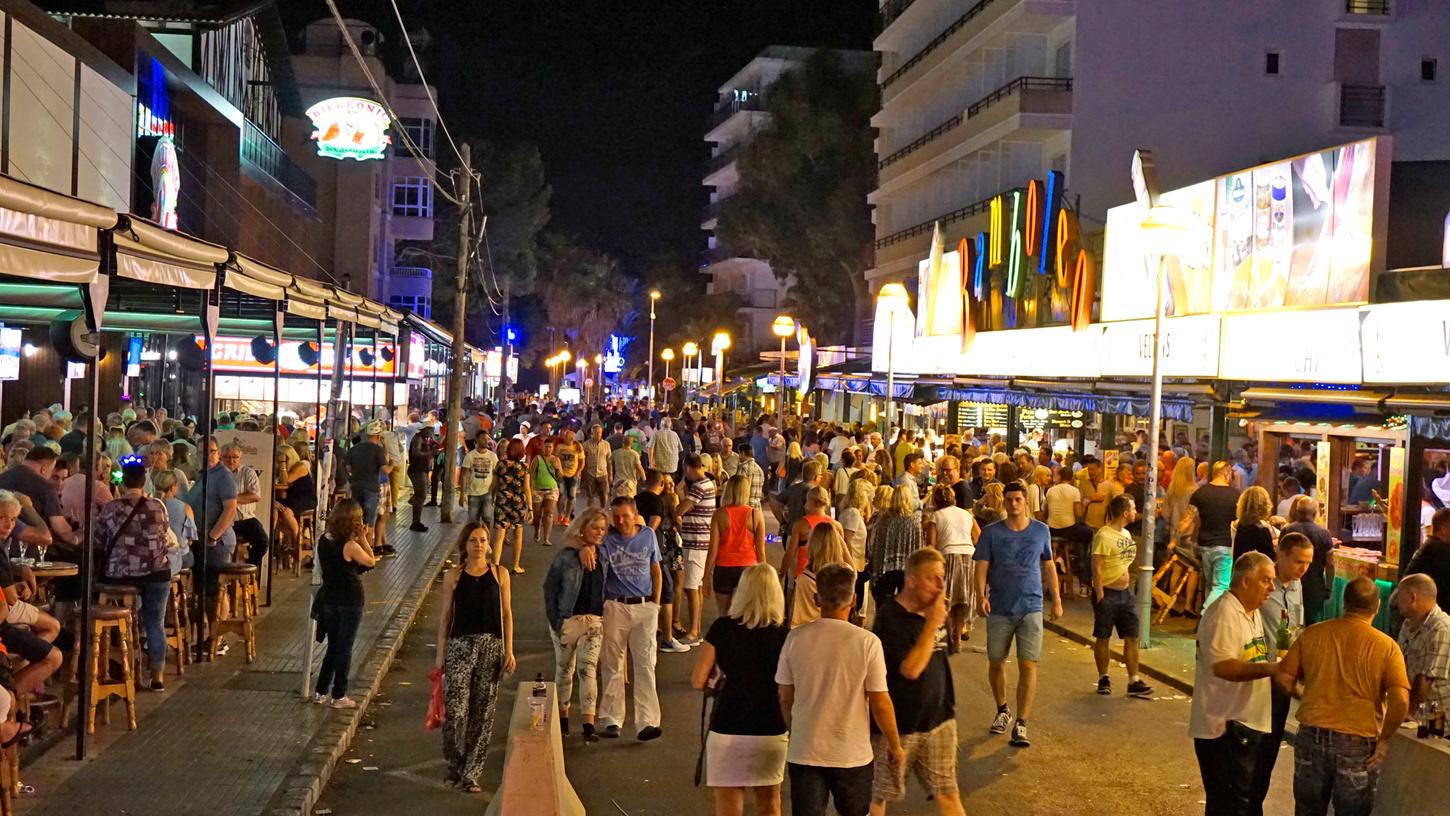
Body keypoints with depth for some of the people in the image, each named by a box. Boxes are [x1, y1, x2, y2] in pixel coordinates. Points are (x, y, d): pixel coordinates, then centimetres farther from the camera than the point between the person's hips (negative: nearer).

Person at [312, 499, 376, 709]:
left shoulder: (324, 540, 0)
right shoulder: (350, 546, -21)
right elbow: (371, 562, -7)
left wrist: (363, 540, 6)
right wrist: (364, 540, -2)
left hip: (329, 600, 6)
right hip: (349, 602, -6)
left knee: (333, 647, 19)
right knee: (344, 649, 5)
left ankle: (320, 692, 23)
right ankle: (339, 696, 12)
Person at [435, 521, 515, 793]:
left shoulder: (499, 573, 4)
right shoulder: (454, 576, 2)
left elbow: (506, 613, 5)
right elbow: (446, 616, 5)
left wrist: (509, 650, -1)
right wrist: (441, 653, 2)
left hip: (491, 646, 1)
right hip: (460, 645, -1)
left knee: (483, 712, 3)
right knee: (455, 709, -8)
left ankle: (471, 773, 12)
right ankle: (455, 764, 16)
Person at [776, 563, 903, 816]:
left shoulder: (795, 639, -7)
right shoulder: (867, 642, -14)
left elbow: (785, 699, 2)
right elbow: (880, 704, -10)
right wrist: (895, 746, 6)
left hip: (804, 752, 1)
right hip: (853, 754, -1)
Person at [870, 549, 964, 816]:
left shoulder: (933, 611, 4)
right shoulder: (890, 617, -19)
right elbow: (910, 668, -28)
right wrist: (932, 623, -26)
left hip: (938, 719, 6)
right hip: (898, 725, -6)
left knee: (948, 793, 10)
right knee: (879, 794, 10)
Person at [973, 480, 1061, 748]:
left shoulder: (1041, 531, 5)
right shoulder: (992, 533, -1)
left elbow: (1049, 567, 13)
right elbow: (982, 567, -5)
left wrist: (1057, 600, 10)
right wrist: (981, 596, -21)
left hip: (1031, 608, 0)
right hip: (999, 608, 0)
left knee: (1028, 665, -8)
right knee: (996, 662, 11)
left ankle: (1021, 725, -5)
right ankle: (1002, 711, 35)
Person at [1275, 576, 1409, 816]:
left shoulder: (1312, 634, -2)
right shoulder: (1386, 646, -9)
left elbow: (1283, 679, -1)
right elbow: (1401, 700, -18)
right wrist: (1384, 740, -6)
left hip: (1312, 736, 2)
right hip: (1359, 743, -2)